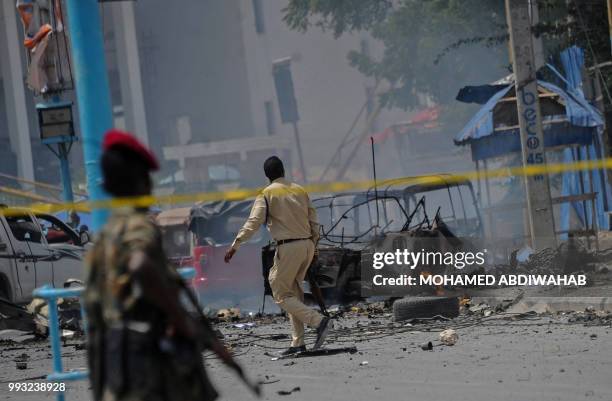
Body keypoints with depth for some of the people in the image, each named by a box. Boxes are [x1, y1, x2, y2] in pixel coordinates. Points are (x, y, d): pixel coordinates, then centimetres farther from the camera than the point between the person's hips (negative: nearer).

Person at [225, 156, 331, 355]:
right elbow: (314, 223, 13)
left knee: (281, 295, 1)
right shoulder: (300, 191, 14)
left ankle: (318, 320, -18)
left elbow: (253, 222, -14)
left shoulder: (267, 194, -3)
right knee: (294, 292, 15)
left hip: (288, 247, -6)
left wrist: (235, 245, -15)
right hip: (307, 245, 6)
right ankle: (298, 343, 11)